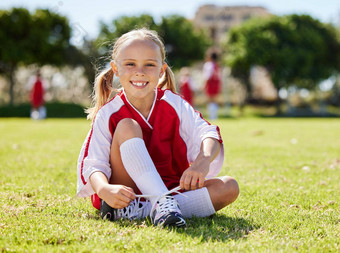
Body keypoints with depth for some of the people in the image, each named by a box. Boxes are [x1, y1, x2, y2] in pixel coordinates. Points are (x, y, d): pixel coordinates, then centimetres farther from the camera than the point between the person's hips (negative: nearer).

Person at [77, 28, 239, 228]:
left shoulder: (174, 104, -2)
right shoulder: (108, 114, -7)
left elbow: (207, 133, -16)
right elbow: (93, 164, -16)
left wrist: (203, 162, -40)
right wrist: (105, 190, -39)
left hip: (172, 188, 3)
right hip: (126, 191, -3)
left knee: (229, 187, -19)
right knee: (127, 127, -22)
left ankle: (135, 211, -30)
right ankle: (162, 203, -36)